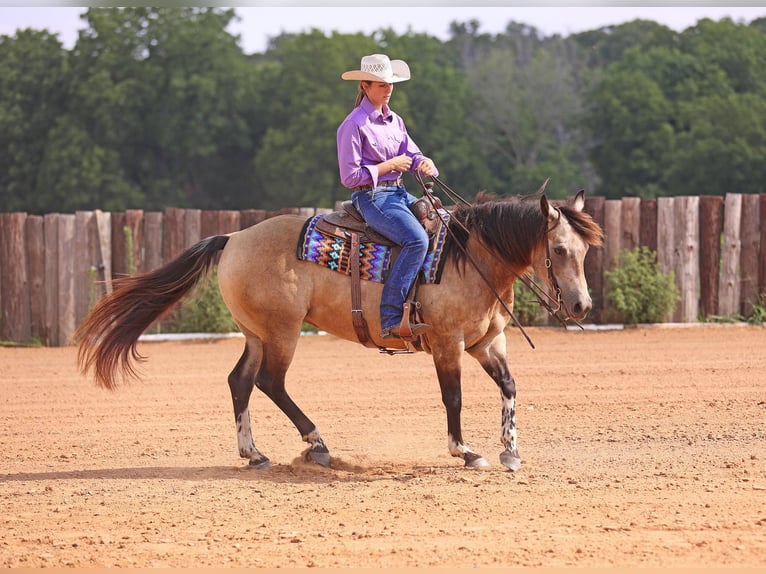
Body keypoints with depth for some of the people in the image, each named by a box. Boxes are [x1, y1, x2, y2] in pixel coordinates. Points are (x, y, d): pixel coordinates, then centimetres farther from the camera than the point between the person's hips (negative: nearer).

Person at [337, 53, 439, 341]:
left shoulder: (394, 121, 15)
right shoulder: (354, 125, -9)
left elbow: (411, 154, 16)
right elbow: (350, 176, -12)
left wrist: (425, 163, -8)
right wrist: (390, 165, -14)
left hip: (400, 194, 9)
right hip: (372, 198, -9)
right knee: (417, 239, -31)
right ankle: (390, 319, -34)